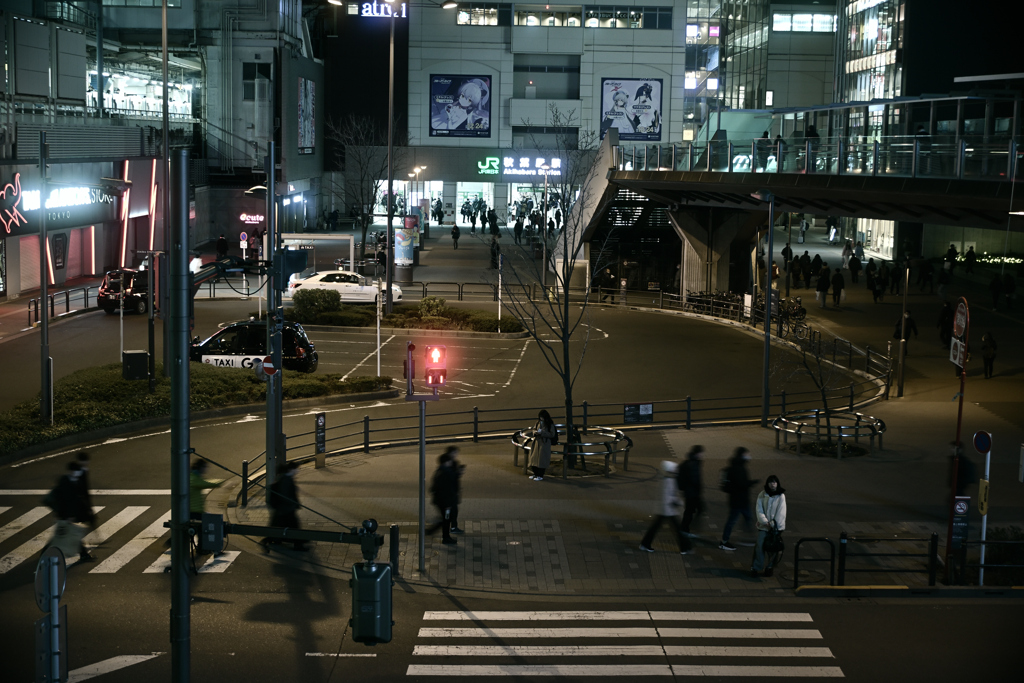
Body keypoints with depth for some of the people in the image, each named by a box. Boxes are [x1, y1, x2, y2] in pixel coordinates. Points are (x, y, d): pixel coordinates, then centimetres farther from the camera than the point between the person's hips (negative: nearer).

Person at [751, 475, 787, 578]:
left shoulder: (781, 496, -5)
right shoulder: (762, 495, 0)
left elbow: (781, 512, -7)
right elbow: (759, 510, -3)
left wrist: (774, 524, -12)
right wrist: (765, 522, -14)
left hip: (776, 526, -1)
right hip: (763, 526, 1)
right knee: (760, 546, -5)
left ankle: (770, 567, 17)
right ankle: (756, 568, 2)